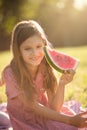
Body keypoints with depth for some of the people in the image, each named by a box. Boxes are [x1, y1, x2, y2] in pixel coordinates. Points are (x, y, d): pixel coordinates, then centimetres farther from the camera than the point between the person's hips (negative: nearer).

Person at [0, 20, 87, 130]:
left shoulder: (46, 69, -7)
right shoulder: (11, 73, -20)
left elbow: (54, 108, -10)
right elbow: (33, 106, -20)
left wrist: (62, 84, -27)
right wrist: (69, 120, -27)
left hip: (44, 116, 4)